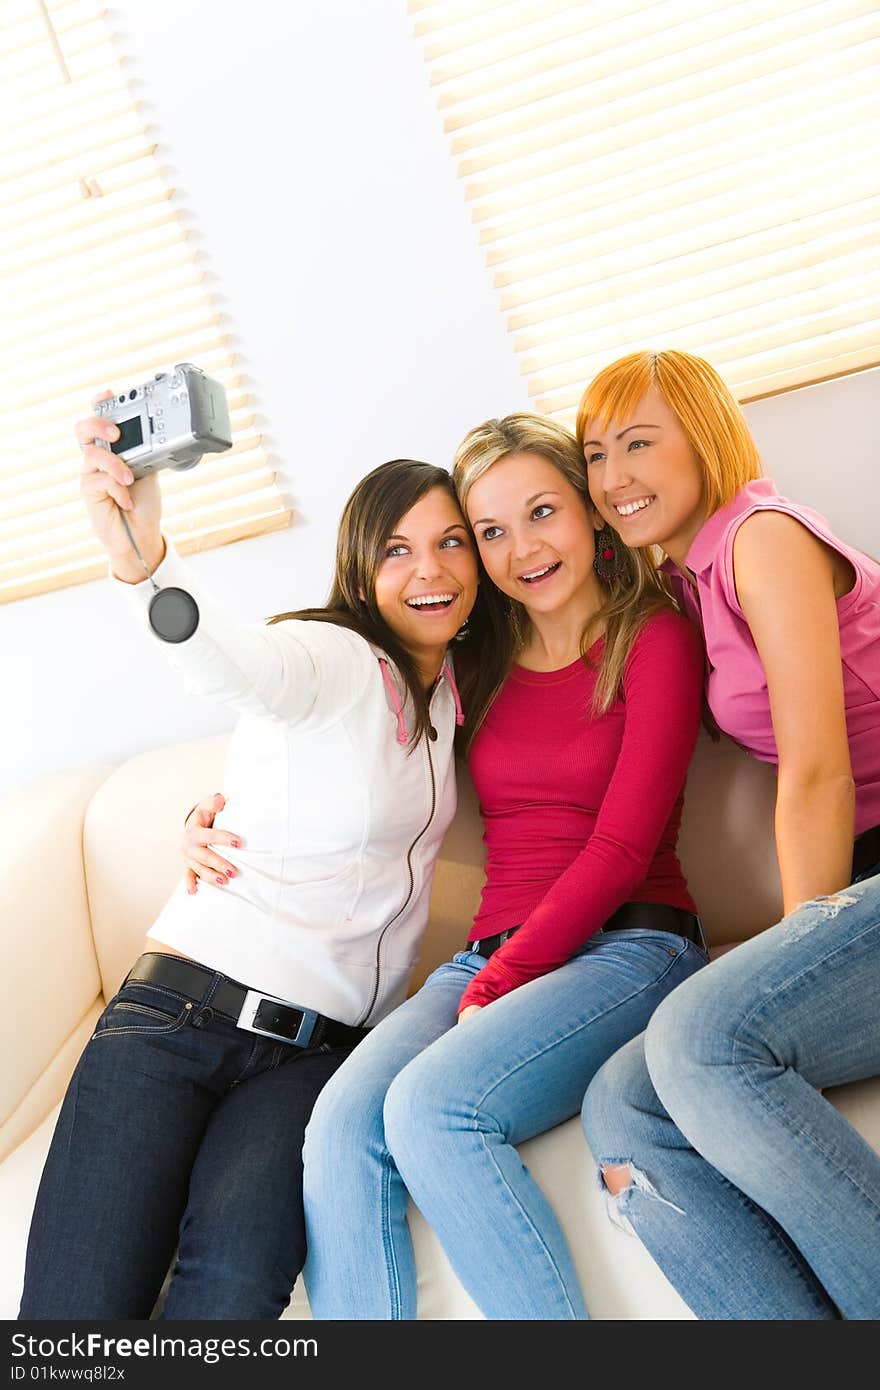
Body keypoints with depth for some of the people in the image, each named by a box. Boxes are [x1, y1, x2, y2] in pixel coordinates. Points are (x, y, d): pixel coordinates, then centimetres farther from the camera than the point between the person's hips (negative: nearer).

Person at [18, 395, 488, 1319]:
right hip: (180, 1011, -4)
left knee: (235, 1277, -25)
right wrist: (142, 560, -52)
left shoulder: (447, 690, 13)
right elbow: (233, 663, -30)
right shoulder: (334, 660, -7)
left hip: (320, 1051, 4)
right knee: (78, 1311, -15)